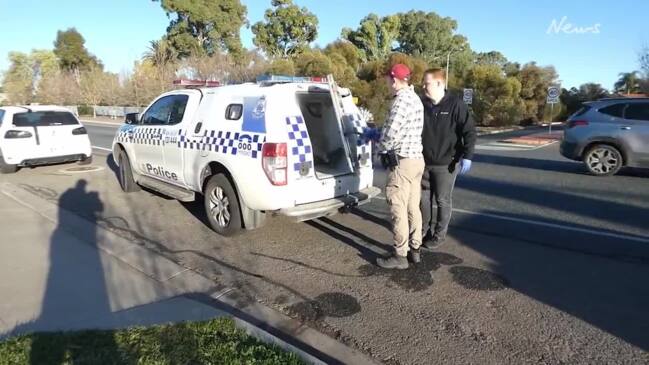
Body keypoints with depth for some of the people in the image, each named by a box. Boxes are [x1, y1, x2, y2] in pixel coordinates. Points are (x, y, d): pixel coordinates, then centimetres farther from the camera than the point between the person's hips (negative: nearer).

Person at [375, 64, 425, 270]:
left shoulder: (401, 100, -16)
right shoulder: (415, 98, 14)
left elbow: (391, 133, -19)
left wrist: (381, 149, 1)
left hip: (402, 161, -10)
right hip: (416, 159, 10)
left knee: (398, 209, -3)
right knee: (413, 207, 14)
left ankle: (400, 256, 4)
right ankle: (415, 249, 23)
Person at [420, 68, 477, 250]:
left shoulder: (456, 104, -10)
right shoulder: (422, 104, 3)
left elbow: (469, 131, -10)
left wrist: (467, 156, -15)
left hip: (446, 163, -4)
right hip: (424, 162, 5)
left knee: (443, 200, 6)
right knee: (424, 198, 13)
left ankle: (439, 234, 20)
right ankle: (425, 229, 30)